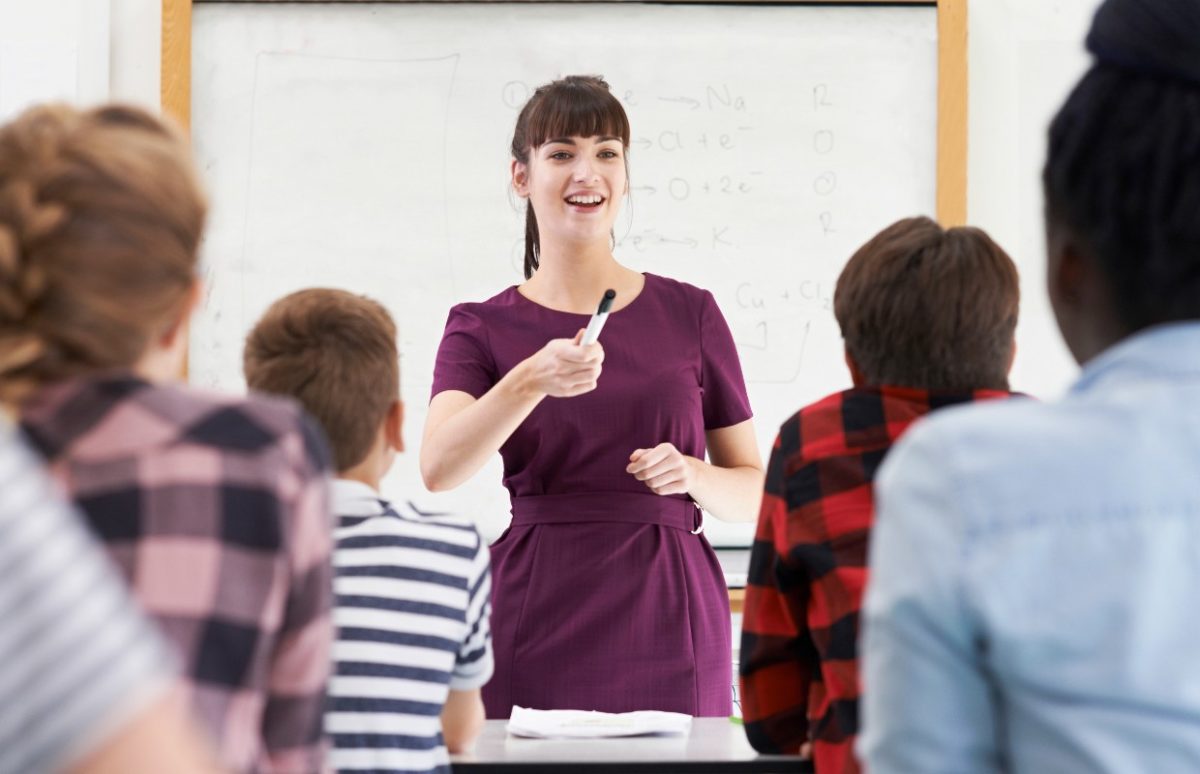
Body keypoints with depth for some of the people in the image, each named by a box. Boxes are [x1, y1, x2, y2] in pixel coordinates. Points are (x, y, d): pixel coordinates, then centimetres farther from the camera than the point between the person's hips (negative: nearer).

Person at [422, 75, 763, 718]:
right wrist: (533, 380, -28)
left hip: (666, 622, 1)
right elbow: (438, 469, -13)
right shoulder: (482, 328, 7)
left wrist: (693, 476, -9)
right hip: (535, 623, -1)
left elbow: (755, 491, 12)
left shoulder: (689, 314, 9)